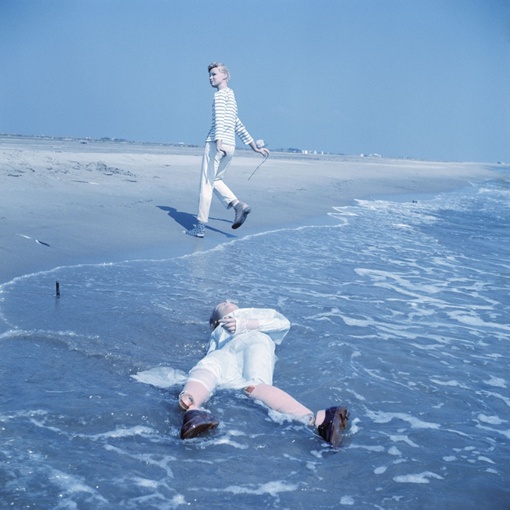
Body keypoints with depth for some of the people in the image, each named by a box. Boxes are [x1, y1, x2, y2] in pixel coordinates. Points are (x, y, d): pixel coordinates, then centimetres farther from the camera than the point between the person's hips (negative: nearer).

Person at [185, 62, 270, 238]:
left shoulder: (221, 94, -1)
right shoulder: (232, 97, 26)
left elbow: (220, 118, -17)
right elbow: (239, 126, 30)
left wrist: (218, 140, -29)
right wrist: (255, 147, 31)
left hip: (215, 143, -9)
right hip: (230, 146, 9)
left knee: (206, 183, -6)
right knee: (215, 180, 20)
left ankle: (200, 226, -7)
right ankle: (239, 205, -1)